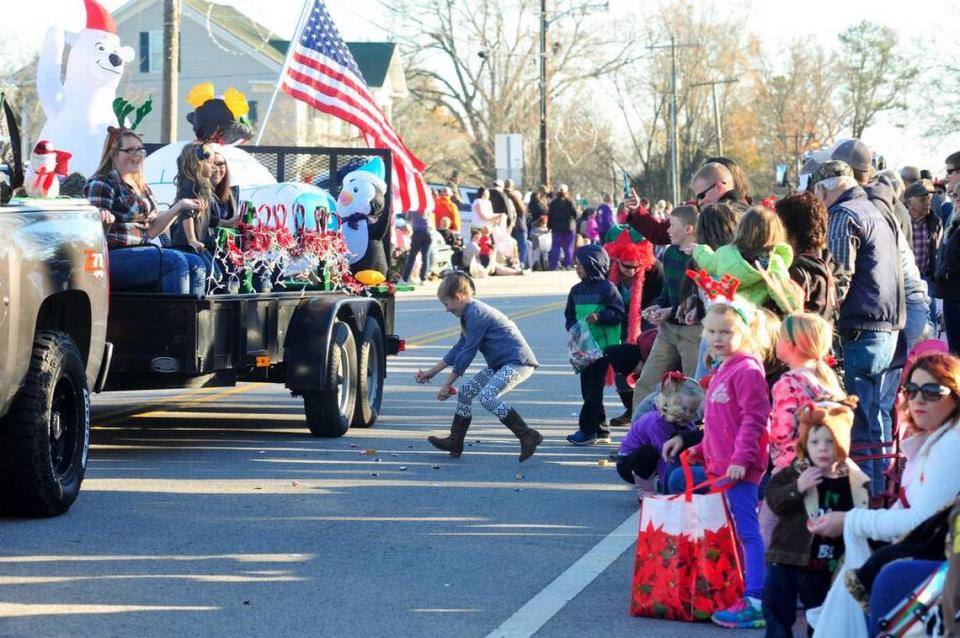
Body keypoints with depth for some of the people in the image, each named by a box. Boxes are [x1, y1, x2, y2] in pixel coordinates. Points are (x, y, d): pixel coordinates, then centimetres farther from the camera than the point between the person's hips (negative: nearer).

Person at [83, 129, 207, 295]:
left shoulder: (142, 188, 21)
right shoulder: (101, 184, -5)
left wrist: (179, 207, 14)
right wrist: (104, 219, -37)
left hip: (141, 253, 9)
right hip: (112, 257, -9)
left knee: (195, 265, -8)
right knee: (175, 261, -26)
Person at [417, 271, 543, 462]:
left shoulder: (476, 314, -16)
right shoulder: (471, 313, 15)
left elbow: (467, 353, -15)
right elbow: (459, 349, 24)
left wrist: (447, 385, -8)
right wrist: (431, 372, 26)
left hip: (517, 362, -11)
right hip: (500, 364, 11)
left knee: (487, 396, -26)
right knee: (465, 392, 10)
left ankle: (528, 436, -26)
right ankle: (455, 442, 19)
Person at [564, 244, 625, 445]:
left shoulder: (607, 288, -8)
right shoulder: (577, 290, 12)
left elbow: (619, 314, -9)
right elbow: (569, 315, 16)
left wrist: (599, 317, -23)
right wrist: (573, 328, -4)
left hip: (603, 346, -7)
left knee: (594, 387, -6)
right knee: (587, 387, 9)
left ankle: (587, 429, -4)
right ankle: (600, 428, 18)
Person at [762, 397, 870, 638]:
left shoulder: (856, 483, -2)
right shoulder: (793, 473, -6)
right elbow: (774, 501, -14)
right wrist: (798, 488, -26)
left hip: (825, 567, 2)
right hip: (787, 559, -1)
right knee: (778, 615, 2)